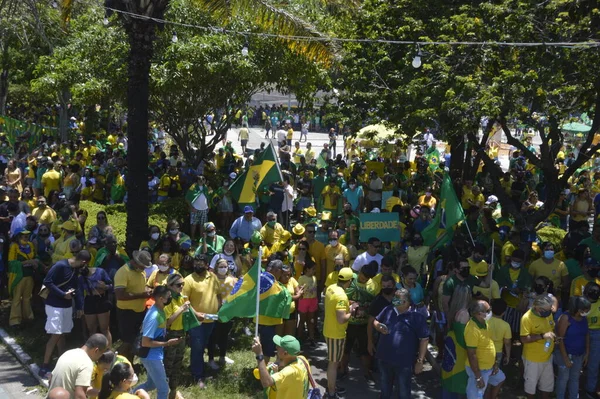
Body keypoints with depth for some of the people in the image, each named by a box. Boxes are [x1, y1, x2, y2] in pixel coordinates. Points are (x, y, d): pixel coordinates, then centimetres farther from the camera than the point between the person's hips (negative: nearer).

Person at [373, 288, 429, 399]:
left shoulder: (417, 317, -16)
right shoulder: (388, 310, -2)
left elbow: (424, 339, -13)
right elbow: (376, 321, 13)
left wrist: (420, 361, -13)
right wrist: (379, 327, -11)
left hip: (404, 361, -4)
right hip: (384, 358, 5)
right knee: (385, 387, 24)